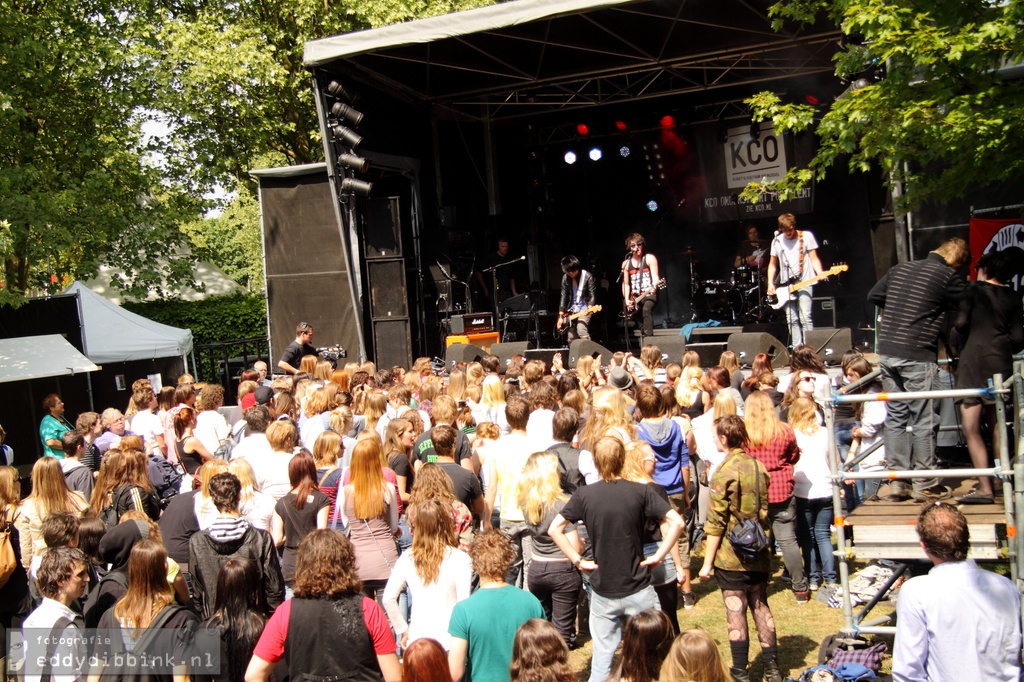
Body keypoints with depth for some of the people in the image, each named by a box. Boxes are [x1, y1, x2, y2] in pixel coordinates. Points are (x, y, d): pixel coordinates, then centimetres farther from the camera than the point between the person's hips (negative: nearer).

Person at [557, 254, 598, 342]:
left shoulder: (587, 276, -13)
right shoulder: (566, 278, -1)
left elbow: (593, 295, -12)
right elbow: (563, 296, 2)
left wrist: (589, 308, -30)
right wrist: (561, 316, -1)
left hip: (584, 309, -5)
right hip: (571, 310, 5)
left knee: (581, 330, -27)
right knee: (572, 338, 2)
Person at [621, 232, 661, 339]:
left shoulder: (649, 258, 0)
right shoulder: (626, 263, 11)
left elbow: (655, 276, -9)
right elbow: (626, 283, 13)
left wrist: (654, 287, -31)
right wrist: (627, 300, 0)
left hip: (649, 294, -4)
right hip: (635, 298, 5)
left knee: (646, 309, -31)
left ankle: (649, 337, -34)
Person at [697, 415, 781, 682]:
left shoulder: (724, 474, -16)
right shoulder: (759, 467, 2)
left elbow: (715, 524, -16)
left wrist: (707, 562, -10)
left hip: (731, 558, -6)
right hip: (759, 555, 6)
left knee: (735, 612, 3)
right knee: (761, 607, 15)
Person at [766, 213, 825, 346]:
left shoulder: (806, 236, 1)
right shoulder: (777, 241, 9)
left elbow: (814, 258, 2)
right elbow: (772, 264, 15)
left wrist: (820, 273, -15)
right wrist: (770, 283, 3)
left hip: (804, 282, -3)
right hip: (785, 285, 4)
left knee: (805, 317, -13)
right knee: (792, 320, 1)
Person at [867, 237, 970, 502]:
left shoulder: (900, 268, 13)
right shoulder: (949, 276, -4)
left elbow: (873, 295, 20)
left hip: (887, 352, 6)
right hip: (916, 355, -6)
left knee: (895, 417, 12)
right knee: (923, 420, 3)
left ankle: (896, 483, 14)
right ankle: (925, 485, 10)